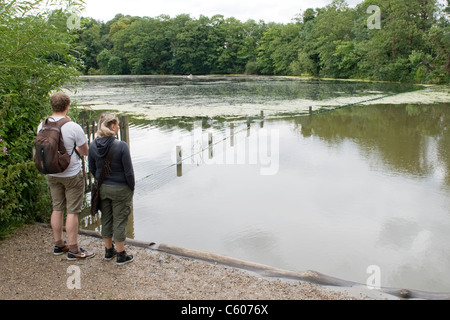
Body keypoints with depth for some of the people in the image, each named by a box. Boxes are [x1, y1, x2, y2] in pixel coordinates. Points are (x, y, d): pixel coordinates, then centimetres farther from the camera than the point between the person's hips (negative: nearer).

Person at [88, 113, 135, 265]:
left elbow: (92, 170, 5)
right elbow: (129, 172, -17)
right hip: (120, 189, -5)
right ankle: (121, 255, 18)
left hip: (102, 188, 5)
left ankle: (109, 251, 33)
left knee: (106, 220, 18)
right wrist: (132, 188, -2)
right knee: (119, 221, 7)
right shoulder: (121, 146, -22)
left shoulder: (93, 146, -5)